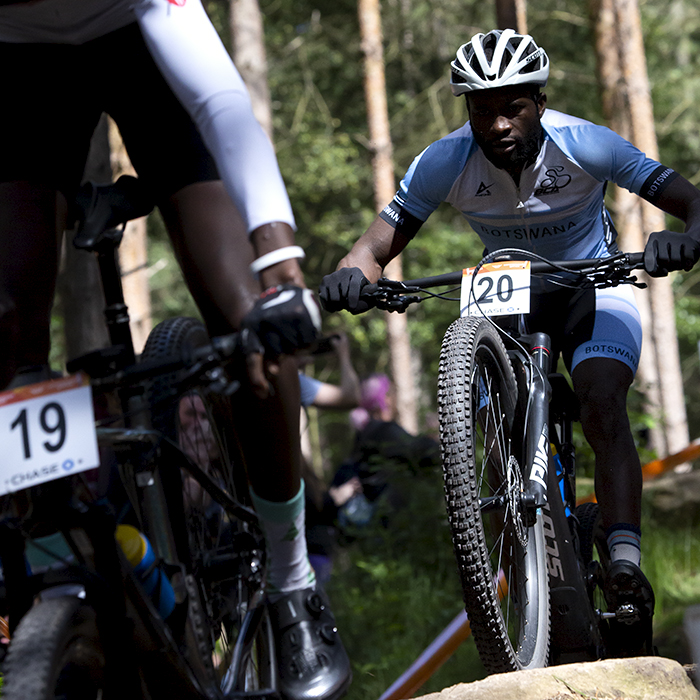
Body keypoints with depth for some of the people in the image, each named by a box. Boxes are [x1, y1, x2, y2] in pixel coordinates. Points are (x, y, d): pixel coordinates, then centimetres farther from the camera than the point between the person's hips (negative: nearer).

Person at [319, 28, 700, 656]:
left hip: (595, 284, -3)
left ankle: (625, 569, -32)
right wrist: (352, 276, -46)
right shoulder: (446, 163, -23)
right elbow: (377, 246, -22)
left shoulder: (584, 145, -28)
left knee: (602, 406, -28)